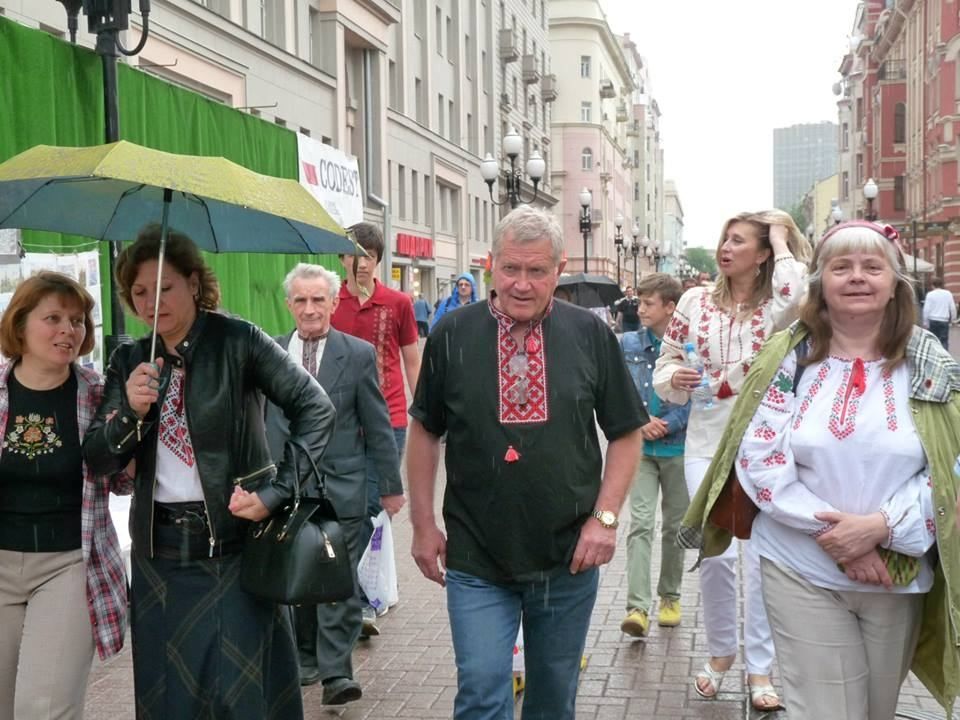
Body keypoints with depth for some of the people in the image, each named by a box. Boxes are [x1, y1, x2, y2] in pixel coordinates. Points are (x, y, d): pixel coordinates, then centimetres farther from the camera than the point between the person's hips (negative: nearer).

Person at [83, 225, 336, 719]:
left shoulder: (237, 341, -7)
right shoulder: (130, 361, 7)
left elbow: (316, 410, -11)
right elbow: (97, 460, 4)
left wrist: (276, 493, -15)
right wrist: (131, 411, -14)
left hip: (233, 540, -4)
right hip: (159, 550, 5)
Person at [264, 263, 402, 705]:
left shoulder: (358, 354, -3)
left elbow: (377, 426, 1)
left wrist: (392, 484, 2)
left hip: (339, 489, -3)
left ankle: (336, 672, 3)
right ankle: (304, 659, 29)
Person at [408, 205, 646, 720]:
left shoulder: (590, 334, -2)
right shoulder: (452, 335, -3)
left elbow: (625, 433, 4)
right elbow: (425, 431, 6)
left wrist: (605, 517, -6)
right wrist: (423, 524, 4)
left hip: (569, 558, 1)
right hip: (476, 561, -1)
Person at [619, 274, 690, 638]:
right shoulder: (628, 343, 1)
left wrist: (667, 425, -15)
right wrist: (640, 423, -11)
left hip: (678, 447, 0)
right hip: (639, 448, 1)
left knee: (675, 526, 12)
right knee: (640, 524, -9)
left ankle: (670, 596, 29)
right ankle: (638, 607, -12)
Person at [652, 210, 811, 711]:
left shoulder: (774, 307, -5)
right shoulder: (695, 301, 2)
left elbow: (798, 296, -30)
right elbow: (663, 369, 8)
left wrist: (781, 237, -15)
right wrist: (676, 378, -16)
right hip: (706, 445, 2)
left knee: (762, 553, 4)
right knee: (714, 553, 2)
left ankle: (759, 666, 20)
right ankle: (721, 651, 26)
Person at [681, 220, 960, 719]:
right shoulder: (788, 358, -3)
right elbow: (758, 460, -8)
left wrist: (880, 526, -17)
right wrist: (832, 529, -16)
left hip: (898, 576, 2)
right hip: (803, 571, -2)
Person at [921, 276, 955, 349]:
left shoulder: (930, 294, -3)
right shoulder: (948, 294, 2)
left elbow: (926, 309, -6)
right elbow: (953, 308, 4)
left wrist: (925, 322, -1)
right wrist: (953, 319, 15)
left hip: (933, 320, 0)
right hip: (944, 321, 1)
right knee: (944, 341, 0)